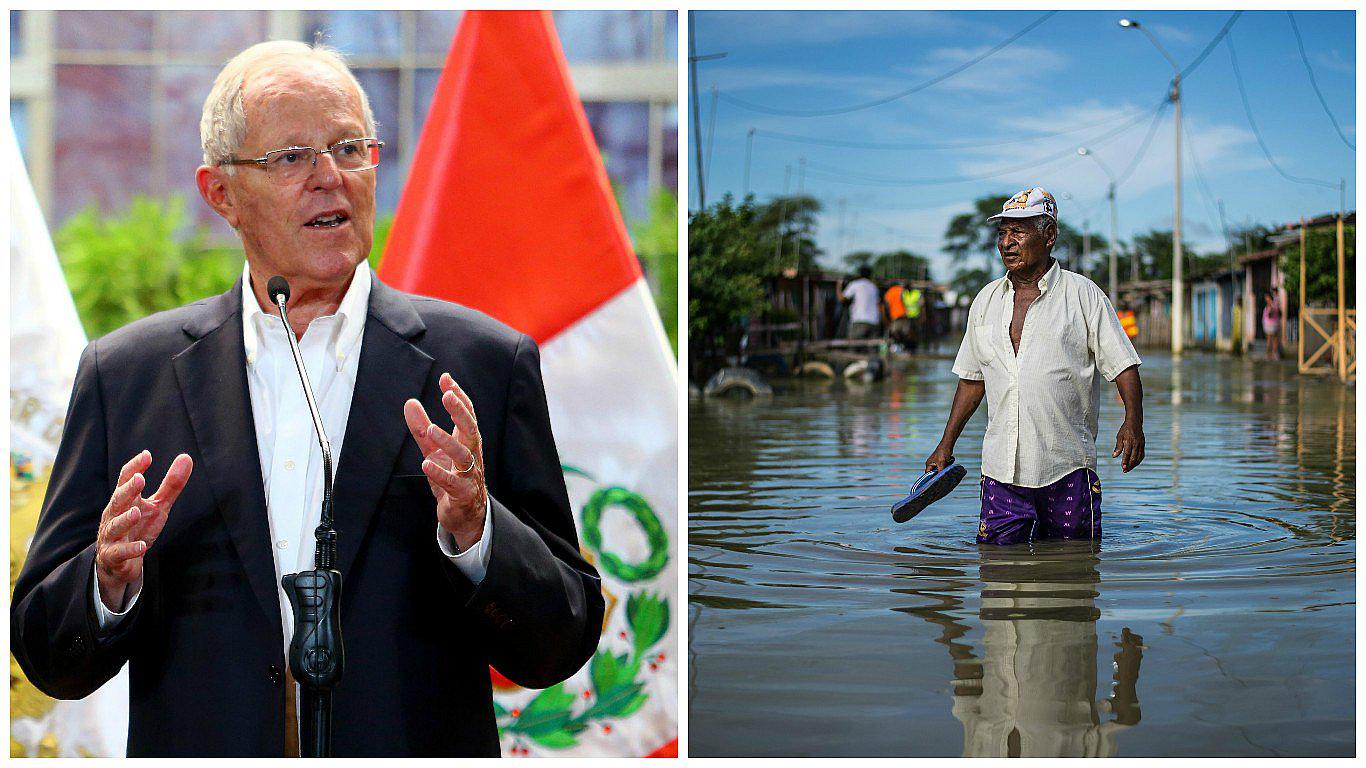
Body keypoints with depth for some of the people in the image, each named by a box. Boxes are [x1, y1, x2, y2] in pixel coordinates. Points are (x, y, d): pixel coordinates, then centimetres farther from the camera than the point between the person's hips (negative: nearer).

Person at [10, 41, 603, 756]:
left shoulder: (487, 364, -1)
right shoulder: (123, 372, 2)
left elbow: (563, 644, -2)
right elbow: (48, 657, 4)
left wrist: (472, 533, -19)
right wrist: (112, 583, -15)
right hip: (201, 753, 1)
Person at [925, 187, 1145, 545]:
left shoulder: (1083, 294, 0)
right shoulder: (986, 300, 12)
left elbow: (1123, 365, -4)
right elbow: (972, 378, 20)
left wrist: (1133, 422, -21)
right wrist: (946, 445, 17)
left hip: (1067, 465, -3)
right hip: (1001, 468, 3)